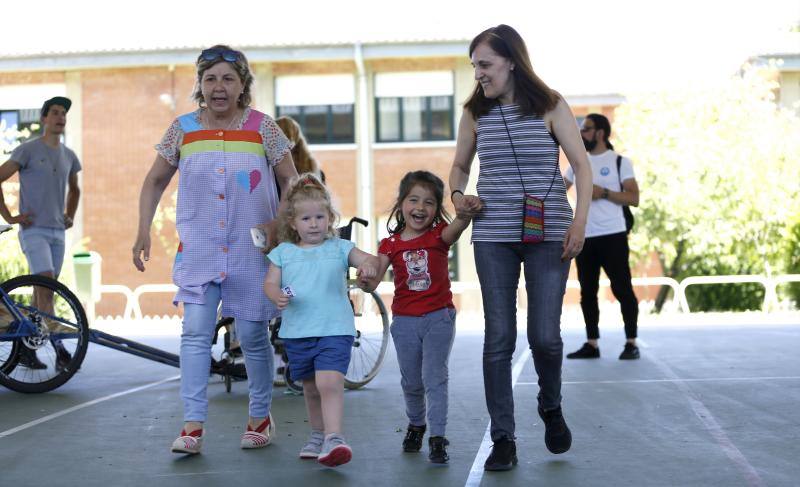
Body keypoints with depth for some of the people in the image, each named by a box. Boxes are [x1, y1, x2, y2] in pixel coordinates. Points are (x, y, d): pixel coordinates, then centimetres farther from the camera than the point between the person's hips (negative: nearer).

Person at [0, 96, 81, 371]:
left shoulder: (68, 156, 13)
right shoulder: (28, 150, -5)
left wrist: (70, 216, 18)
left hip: (57, 232, 6)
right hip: (34, 230, -6)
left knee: (42, 292, 8)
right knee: (46, 288, -17)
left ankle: (26, 349, 15)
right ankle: (59, 350, -19)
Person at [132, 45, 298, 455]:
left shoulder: (262, 127, -3)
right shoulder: (182, 129, 1)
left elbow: (292, 182, 3)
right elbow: (155, 181, 12)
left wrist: (279, 224, -11)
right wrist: (143, 231, 2)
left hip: (251, 251, -1)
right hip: (198, 249, 1)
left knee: (252, 336, 6)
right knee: (195, 332, -8)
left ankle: (260, 417, 23)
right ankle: (193, 425, -5)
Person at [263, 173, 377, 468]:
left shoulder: (339, 248, 4)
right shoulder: (283, 252, 9)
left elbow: (368, 259, -2)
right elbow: (270, 283, 5)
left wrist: (368, 266, -27)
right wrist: (277, 296, -18)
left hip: (334, 329, -3)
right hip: (297, 332, 3)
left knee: (330, 383, -21)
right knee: (310, 388, 16)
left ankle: (333, 438, -24)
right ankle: (317, 435, 33)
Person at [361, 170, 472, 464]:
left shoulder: (439, 236, -5)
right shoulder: (391, 244, -1)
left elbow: (456, 228, -29)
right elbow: (372, 282, -9)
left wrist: (465, 213, -51)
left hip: (439, 318, -2)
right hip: (405, 320, 2)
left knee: (434, 377, -8)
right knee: (411, 381, 14)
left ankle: (437, 438, -4)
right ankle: (416, 424, 38)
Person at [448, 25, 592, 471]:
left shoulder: (550, 105, 0)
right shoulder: (475, 113, 7)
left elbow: (582, 164, 0)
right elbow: (460, 166, 20)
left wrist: (580, 220, -10)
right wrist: (457, 195, -1)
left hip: (548, 234, -2)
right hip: (493, 236, 2)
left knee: (544, 335, -4)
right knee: (499, 338, 0)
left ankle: (551, 408, 27)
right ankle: (503, 439, 7)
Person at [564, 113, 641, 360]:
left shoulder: (620, 162, -1)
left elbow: (634, 198, -7)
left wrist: (604, 193, -16)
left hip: (612, 236, -5)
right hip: (584, 237, 5)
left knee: (622, 289, -3)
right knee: (587, 292, 7)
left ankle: (631, 343, 4)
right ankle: (591, 344, 14)